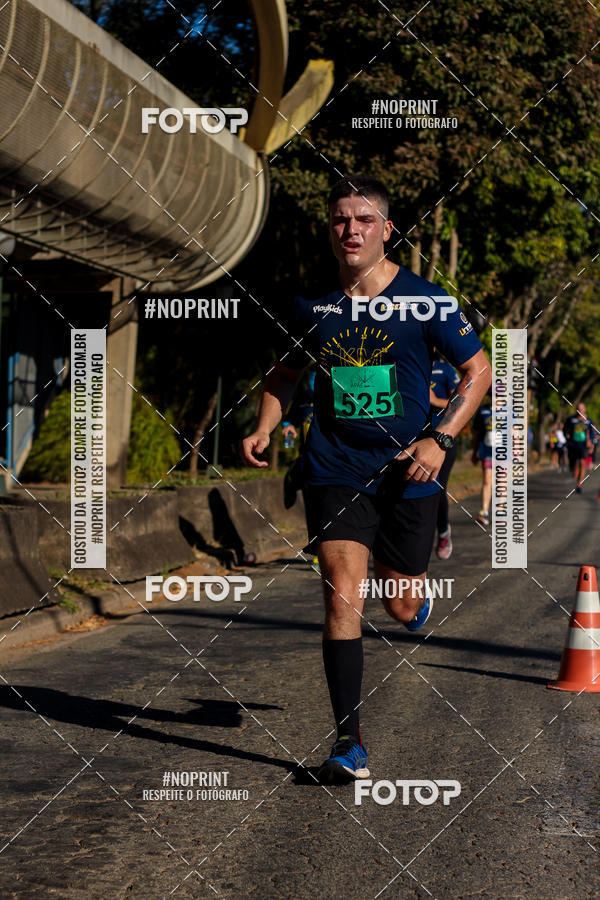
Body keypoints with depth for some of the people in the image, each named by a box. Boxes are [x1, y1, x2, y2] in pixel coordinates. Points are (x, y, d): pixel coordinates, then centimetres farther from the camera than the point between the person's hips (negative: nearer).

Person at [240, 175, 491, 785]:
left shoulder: (422, 300, -4)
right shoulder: (313, 304, 3)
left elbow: (478, 371, 2)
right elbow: (284, 374, 19)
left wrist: (439, 439, -10)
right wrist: (264, 429, 1)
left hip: (407, 475, -1)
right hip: (334, 474, 1)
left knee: (401, 607, 9)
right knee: (342, 596, -13)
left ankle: (418, 595, 51)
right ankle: (349, 745, -8)